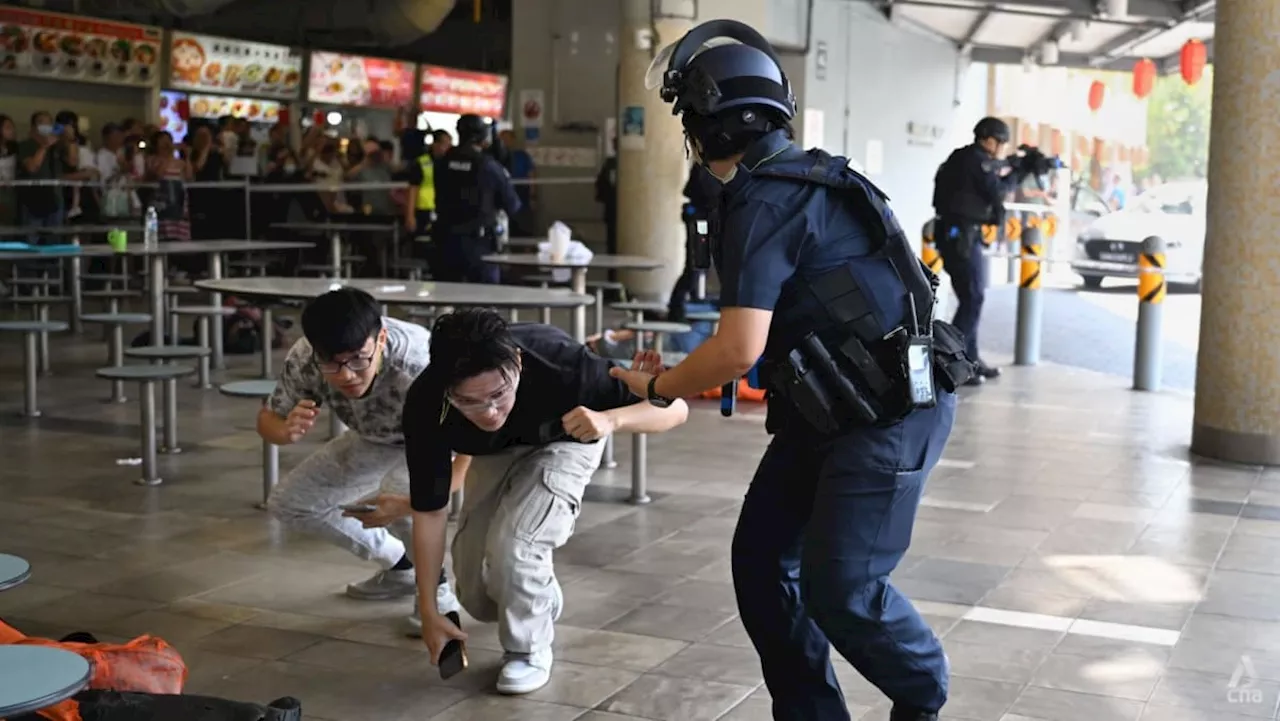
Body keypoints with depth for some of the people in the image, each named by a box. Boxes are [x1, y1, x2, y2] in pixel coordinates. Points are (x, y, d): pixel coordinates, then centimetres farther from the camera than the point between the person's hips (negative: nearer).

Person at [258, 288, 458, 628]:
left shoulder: (420, 368, -44)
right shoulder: (304, 359, -30)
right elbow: (268, 418, -11)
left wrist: (406, 504, -56)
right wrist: (287, 431, -37)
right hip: (377, 439, 6)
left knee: (400, 492, -34)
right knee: (287, 502, 3)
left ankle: (435, 584, -5)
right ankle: (401, 566, 20)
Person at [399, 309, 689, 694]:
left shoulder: (559, 362, -42)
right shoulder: (425, 403, -35)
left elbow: (674, 407, -35)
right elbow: (429, 508, -22)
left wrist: (610, 420, -56)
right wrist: (429, 609, -20)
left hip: (563, 442, -3)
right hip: (495, 453, 3)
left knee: (512, 545, -28)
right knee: (478, 598, -2)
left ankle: (529, 650, 0)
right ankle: (539, 601, 33)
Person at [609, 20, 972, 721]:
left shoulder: (764, 201, -19)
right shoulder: (796, 176, 12)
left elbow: (739, 348, -24)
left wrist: (657, 387, -6)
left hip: (891, 412, -10)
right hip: (830, 407, 10)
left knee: (838, 587, -7)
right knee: (761, 558, 7)